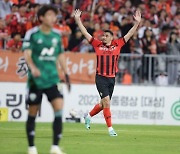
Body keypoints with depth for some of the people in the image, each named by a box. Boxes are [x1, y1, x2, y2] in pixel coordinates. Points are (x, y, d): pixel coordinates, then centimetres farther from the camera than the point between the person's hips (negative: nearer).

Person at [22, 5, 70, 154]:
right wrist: (33, 68, -32)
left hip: (52, 79, 3)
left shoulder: (57, 35, 9)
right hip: (36, 80, -3)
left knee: (59, 108, -14)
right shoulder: (32, 34, -5)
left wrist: (66, 75, 16)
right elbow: (27, 53, -14)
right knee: (33, 112, 4)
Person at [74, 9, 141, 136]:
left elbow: (129, 34, 8)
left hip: (112, 78, 3)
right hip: (101, 78, -3)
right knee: (106, 101, -13)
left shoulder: (117, 45, 6)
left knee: (104, 103, 13)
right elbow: (85, 33, 4)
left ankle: (89, 116, 38)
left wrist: (137, 22, 1)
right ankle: (110, 128, -11)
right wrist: (78, 20, 0)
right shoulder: (98, 45, 2)